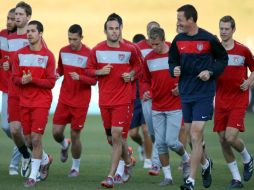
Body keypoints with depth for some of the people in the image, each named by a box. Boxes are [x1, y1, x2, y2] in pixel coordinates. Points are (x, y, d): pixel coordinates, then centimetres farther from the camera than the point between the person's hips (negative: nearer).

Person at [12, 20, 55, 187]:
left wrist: (32, 80, -19)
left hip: (42, 103, -4)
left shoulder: (48, 56, -5)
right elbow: (15, 79, 6)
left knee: (36, 138, -9)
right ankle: (45, 160, 36)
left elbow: (51, 83, -7)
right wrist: (22, 80, -17)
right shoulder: (20, 54, 6)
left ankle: (33, 176, 0)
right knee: (28, 140, 8)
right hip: (25, 102, 4)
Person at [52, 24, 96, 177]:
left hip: (81, 101, -4)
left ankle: (76, 167, 20)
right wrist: (57, 74, -3)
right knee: (56, 132, -1)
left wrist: (80, 77, -27)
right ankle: (65, 145, 36)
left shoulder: (89, 54, -11)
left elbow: (94, 80, -9)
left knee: (75, 135, 1)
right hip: (64, 99, 4)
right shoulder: (63, 51, 3)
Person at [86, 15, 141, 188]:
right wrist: (100, 72, -9)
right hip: (105, 101, 3)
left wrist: (131, 74, -4)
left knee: (116, 136, -14)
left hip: (123, 100, -3)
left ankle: (111, 177, -11)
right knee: (112, 139, 9)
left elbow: (137, 65, 16)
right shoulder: (97, 50, 1)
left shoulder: (129, 50, -2)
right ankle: (128, 163, 38)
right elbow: (89, 69, 11)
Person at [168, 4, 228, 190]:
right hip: (186, 94, 5)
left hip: (204, 93, -5)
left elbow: (223, 58, 4)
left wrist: (211, 72, -12)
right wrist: (174, 70, -5)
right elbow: (173, 61, 17)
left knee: (196, 133, -12)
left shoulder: (209, 39, -8)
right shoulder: (178, 40, 5)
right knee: (193, 136, 11)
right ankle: (205, 164, 38)